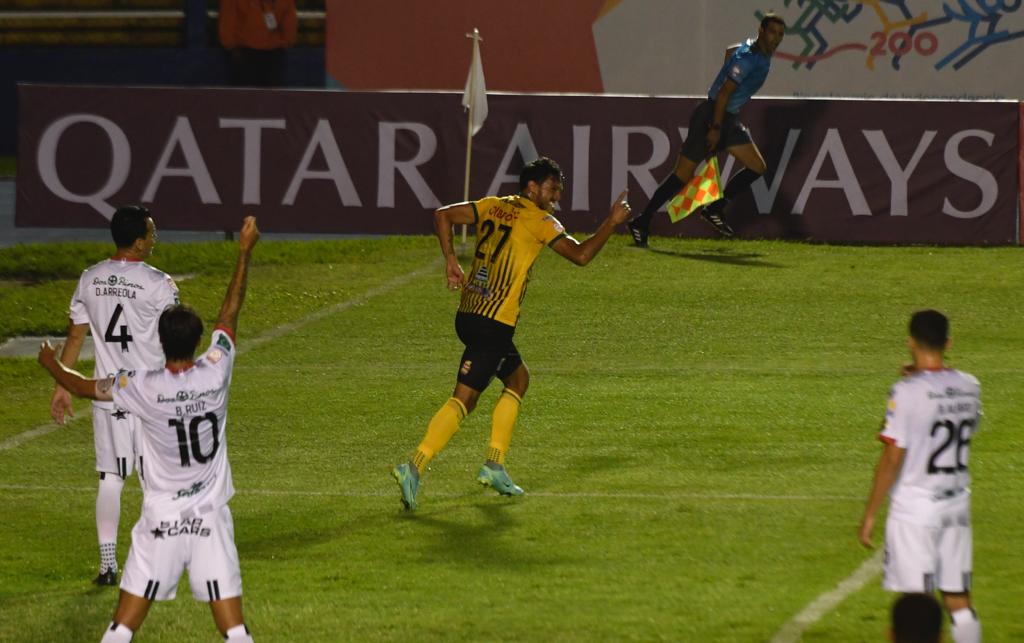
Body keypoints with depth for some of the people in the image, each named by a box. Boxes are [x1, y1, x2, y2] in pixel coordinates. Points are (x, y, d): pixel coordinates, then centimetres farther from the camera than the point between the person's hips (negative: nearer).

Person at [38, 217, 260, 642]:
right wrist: (244, 254, 18)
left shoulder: (146, 389, -13)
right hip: (211, 519, 1)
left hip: (161, 519, -1)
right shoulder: (215, 373, -8)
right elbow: (231, 313, 6)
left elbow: (85, 387, 4)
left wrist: (51, 365, 24)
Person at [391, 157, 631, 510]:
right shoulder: (538, 220, -5)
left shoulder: (494, 206, 14)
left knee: (518, 378, 23)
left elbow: (443, 215, 8)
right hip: (493, 324, -8)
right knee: (463, 399, -10)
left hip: (468, 317, 8)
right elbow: (581, 255, -10)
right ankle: (414, 468, -20)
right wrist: (612, 222, 0)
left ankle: (494, 466, 20)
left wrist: (450, 259, 10)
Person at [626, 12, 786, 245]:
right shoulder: (747, 58, -21)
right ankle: (641, 223, 0)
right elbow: (723, 92, -24)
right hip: (710, 118, -10)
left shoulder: (762, 55, 9)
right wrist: (715, 128, -26)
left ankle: (715, 208, 9)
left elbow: (730, 50, 29)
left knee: (757, 167, 2)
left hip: (729, 120, 10)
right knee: (683, 175, -7)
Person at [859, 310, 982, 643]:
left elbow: (892, 459, -15)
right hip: (957, 507, 6)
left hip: (914, 509, -6)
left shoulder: (907, 392, -15)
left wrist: (869, 515, -8)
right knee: (959, 601, 10)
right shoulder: (969, 387, 3)